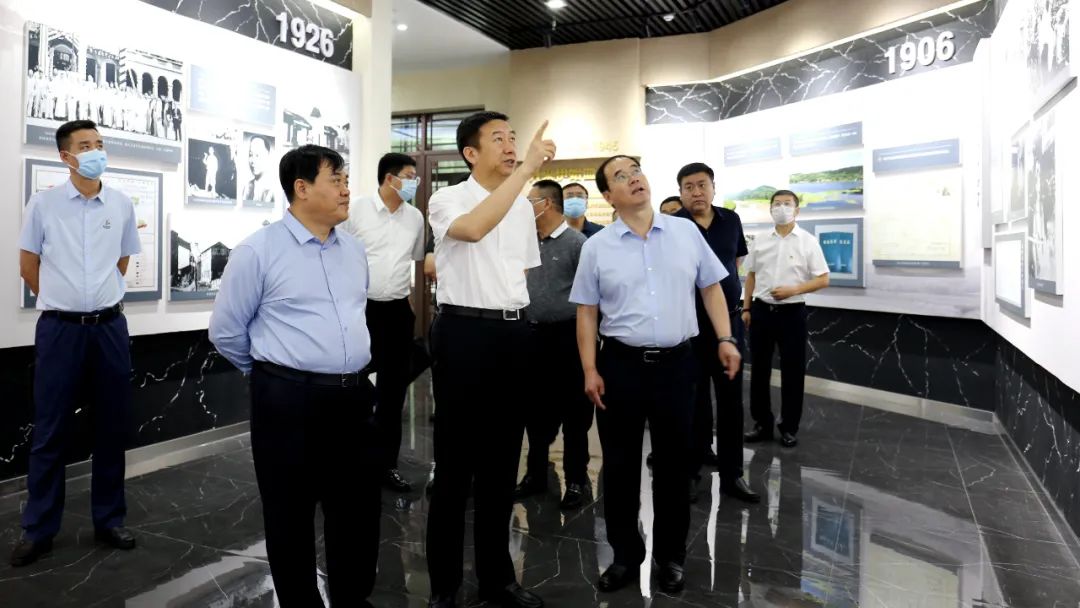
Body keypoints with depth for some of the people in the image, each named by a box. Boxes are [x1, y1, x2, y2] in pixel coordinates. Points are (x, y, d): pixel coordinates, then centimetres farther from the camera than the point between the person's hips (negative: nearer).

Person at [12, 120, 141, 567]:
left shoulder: (122, 205, 3)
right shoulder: (43, 203, -2)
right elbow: (28, 266, 7)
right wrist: (63, 300, 14)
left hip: (109, 326, 2)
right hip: (59, 328, -2)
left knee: (111, 427, 8)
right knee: (50, 431, 5)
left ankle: (109, 520, 21)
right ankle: (38, 529, 18)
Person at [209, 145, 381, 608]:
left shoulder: (354, 250, 10)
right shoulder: (258, 251, -7)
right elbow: (225, 331, 0)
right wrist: (276, 374, 10)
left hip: (354, 396, 6)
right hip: (289, 400, -5)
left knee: (359, 509, 14)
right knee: (291, 515, 10)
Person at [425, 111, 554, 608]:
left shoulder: (523, 208, 14)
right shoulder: (447, 200, -6)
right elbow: (474, 228, -30)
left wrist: (516, 321, 14)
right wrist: (527, 167, -28)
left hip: (514, 333, 6)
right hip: (464, 331, -6)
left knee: (502, 460, 14)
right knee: (455, 461, 3)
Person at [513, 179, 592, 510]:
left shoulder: (577, 243, -10)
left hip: (565, 337, -7)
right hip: (533, 336, 7)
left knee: (573, 412, 4)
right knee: (535, 409, 14)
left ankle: (576, 480, 18)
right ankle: (536, 474, 27)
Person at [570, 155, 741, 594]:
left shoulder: (686, 232, 4)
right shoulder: (597, 247, 0)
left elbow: (711, 288, 10)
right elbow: (586, 312, 2)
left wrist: (725, 338, 0)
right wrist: (590, 370, -3)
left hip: (676, 363, 1)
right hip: (620, 364, 0)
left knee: (674, 463, 11)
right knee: (620, 465, 9)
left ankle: (671, 557, 29)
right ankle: (625, 555, 27)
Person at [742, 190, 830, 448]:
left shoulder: (808, 241, -3)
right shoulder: (760, 241, 7)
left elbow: (823, 280, -5)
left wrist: (793, 290, -18)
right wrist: (746, 308, 8)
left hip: (792, 312, -3)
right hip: (761, 310, 3)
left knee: (792, 372, 4)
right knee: (759, 370, 8)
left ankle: (789, 428, 17)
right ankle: (762, 424, 21)